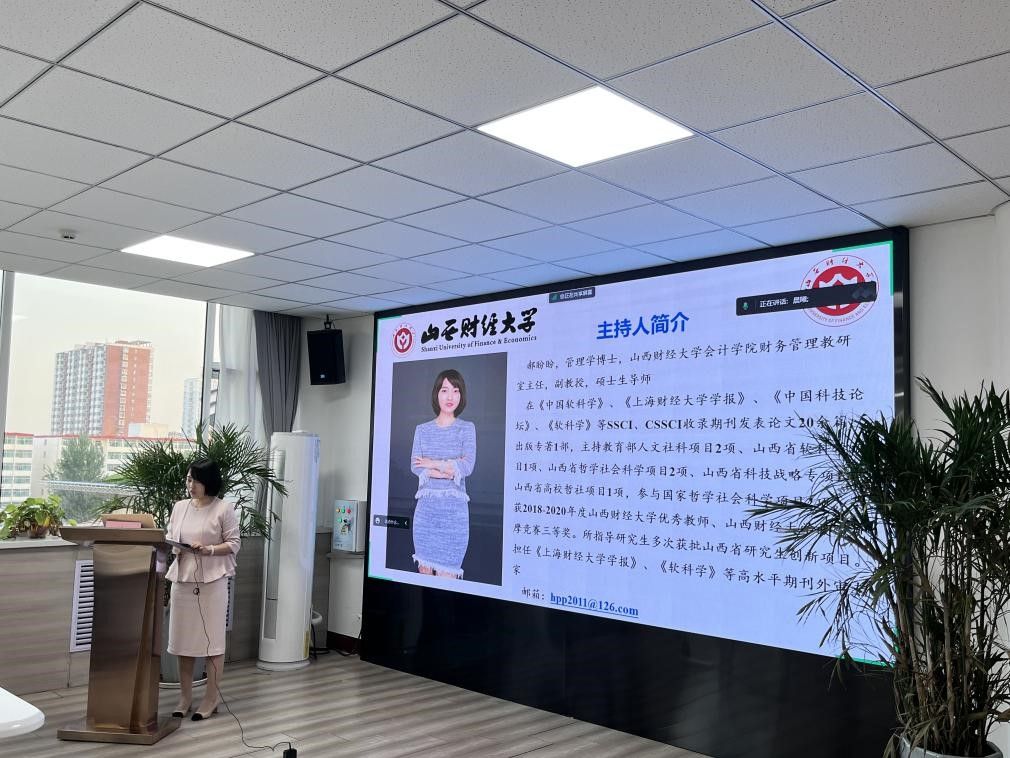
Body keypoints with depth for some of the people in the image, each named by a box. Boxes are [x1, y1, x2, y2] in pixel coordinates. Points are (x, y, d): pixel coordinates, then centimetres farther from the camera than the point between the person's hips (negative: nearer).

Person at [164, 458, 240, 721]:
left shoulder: (224, 508, -4)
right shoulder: (179, 507, 10)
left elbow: (233, 543, -3)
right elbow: (168, 537, 16)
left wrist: (208, 549, -17)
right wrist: (172, 547, -5)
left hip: (211, 581, -5)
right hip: (182, 579, 5)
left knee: (212, 640, 1)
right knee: (183, 639, 9)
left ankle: (212, 698, 11)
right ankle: (185, 697, 21)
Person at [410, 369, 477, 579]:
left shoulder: (467, 429, 4)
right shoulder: (422, 429, 10)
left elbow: (468, 466, -8)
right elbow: (415, 467, -2)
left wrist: (432, 464, -4)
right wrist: (447, 471, -13)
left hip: (454, 508, -2)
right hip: (426, 506, 2)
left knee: (446, 573, -7)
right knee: (424, 570, 6)